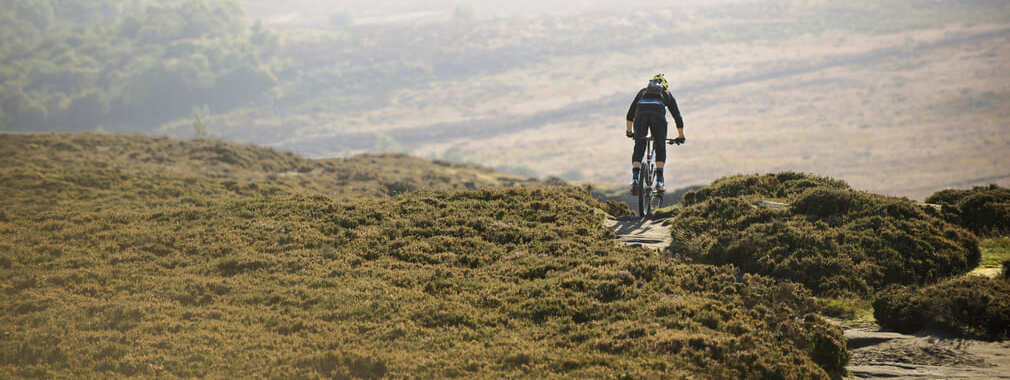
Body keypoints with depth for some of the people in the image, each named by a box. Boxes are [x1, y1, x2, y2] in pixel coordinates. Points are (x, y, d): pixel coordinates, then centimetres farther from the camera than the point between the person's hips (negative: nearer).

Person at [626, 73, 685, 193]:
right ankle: (659, 181, 5)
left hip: (641, 115, 1)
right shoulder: (667, 94, 35)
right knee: (660, 148, 16)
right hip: (658, 115, -1)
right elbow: (677, 116, 35)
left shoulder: (643, 92, 38)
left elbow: (630, 114, 38)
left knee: (638, 148, 11)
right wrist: (681, 136, 45)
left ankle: (635, 178, -7)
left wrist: (629, 132, 49)